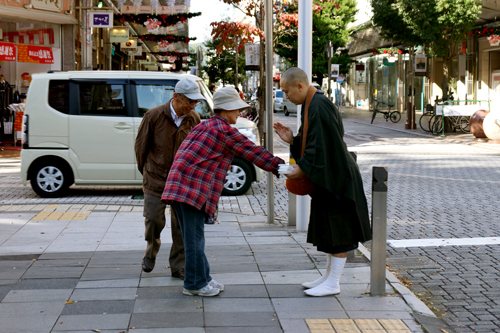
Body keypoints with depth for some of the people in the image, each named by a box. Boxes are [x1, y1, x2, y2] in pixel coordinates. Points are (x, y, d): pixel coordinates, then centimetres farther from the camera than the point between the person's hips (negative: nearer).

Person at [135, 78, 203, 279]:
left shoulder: (194, 119, -2)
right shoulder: (154, 115, -11)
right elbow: (141, 145, 1)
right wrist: (146, 172, 10)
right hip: (156, 179, -2)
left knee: (181, 224, 2)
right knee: (154, 219, -2)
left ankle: (178, 266, 14)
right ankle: (151, 252, 29)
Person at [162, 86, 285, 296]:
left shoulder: (204, 126, 23)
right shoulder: (225, 130, -6)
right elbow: (253, 153, -4)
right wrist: (279, 166, 2)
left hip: (179, 186, 10)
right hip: (193, 189, -10)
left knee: (194, 237, 14)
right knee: (194, 238, -2)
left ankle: (202, 279, 22)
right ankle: (195, 284, 5)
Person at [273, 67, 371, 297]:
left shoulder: (319, 107, -19)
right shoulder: (313, 105, 12)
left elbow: (324, 145, -23)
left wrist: (304, 168, -19)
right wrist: (292, 140, 4)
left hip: (335, 178, -10)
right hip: (326, 177, 10)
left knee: (338, 230, -2)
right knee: (328, 229, 16)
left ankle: (333, 284, 5)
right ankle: (329, 276, 25)